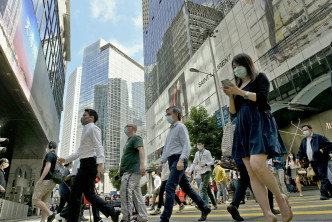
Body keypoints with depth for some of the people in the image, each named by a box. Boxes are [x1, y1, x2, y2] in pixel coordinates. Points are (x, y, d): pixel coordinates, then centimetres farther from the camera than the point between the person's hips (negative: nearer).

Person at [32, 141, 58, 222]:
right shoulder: (56, 157, 23)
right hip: (51, 182, 9)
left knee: (35, 200, -8)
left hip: (46, 180, -9)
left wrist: (40, 179, -21)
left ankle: (50, 214, -14)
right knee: (45, 202, 4)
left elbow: (47, 167, -20)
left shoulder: (49, 154, -6)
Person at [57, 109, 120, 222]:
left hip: (89, 163, -10)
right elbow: (79, 152, 28)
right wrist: (65, 159, 22)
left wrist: (100, 163, -28)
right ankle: (112, 212, 8)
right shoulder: (86, 131, 26)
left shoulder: (93, 128, -3)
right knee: (89, 194, 9)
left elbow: (99, 147, -17)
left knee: (75, 194, -4)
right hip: (86, 164, 10)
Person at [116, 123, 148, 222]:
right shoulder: (129, 140, 25)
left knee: (125, 190, -18)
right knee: (136, 193, 10)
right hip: (128, 171, 10)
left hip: (133, 170, -10)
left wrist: (142, 164, -37)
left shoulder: (136, 138, -6)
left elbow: (141, 149, -23)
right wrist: (121, 169, 27)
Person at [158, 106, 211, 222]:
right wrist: (161, 161, 17)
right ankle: (204, 208, 25)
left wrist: (181, 160, -24)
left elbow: (186, 145, -13)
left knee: (170, 186, -16)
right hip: (171, 160, 9)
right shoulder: (170, 130, 22)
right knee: (186, 187, 13)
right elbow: (166, 148, 24)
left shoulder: (180, 127, -3)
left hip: (179, 160, -9)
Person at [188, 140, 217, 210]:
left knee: (204, 188, -18)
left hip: (207, 172, -6)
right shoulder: (197, 153, 12)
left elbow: (212, 162, -4)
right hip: (201, 173, 6)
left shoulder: (207, 152, -4)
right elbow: (194, 163, 12)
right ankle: (214, 204, 18)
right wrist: (189, 171, 0)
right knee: (208, 189, 9)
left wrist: (205, 164, -22)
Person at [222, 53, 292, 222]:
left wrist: (240, 92, -10)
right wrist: (230, 96, 3)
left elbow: (263, 98, -7)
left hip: (260, 124, -6)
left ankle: (280, 197, 2)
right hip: (243, 128, 6)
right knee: (252, 173, -5)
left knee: (257, 165, -24)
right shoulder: (237, 86, 24)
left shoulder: (259, 78, 10)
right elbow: (234, 112, 17)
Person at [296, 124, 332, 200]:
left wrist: (323, 150, -19)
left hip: (321, 160, -6)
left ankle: (324, 193, -12)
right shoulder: (303, 141, 15)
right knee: (321, 177, 11)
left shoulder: (319, 137, -2)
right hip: (313, 162, 6)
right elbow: (300, 151, 15)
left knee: (322, 176, -12)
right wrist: (298, 158, 0)